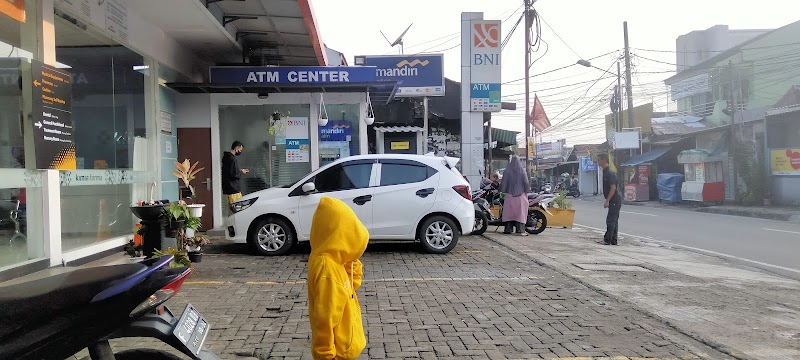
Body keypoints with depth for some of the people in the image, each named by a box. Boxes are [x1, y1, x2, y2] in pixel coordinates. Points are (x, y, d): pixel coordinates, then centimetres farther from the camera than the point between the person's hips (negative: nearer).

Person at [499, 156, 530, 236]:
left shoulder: (507, 171, -3)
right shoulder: (522, 170, -4)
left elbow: (504, 182, 0)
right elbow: (526, 182, -4)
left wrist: (501, 191, 14)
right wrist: (526, 190, 10)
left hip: (510, 194, 1)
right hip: (520, 195, -1)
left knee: (509, 212, 8)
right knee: (520, 212, -1)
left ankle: (508, 229, 10)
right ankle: (520, 230, -8)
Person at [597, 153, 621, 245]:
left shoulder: (609, 172, -17)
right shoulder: (605, 171, 14)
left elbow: (613, 188, -22)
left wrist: (607, 201, -21)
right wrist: (608, 200, 20)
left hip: (615, 200, -10)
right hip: (614, 201, 10)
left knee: (610, 220, -7)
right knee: (614, 220, 12)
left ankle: (607, 240, -3)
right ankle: (613, 240, 16)